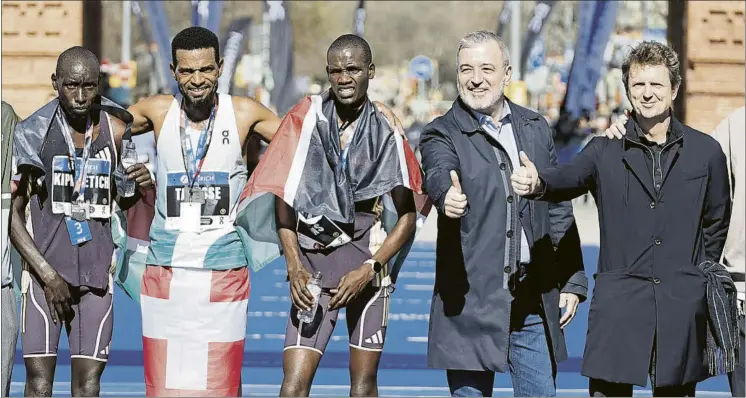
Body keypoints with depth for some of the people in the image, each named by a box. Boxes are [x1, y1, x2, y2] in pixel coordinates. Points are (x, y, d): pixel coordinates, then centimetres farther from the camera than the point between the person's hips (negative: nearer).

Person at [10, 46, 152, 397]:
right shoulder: (35, 133, -6)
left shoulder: (115, 131, 4)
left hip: (96, 275, 3)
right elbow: (12, 214, -4)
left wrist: (143, 185, -5)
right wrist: (48, 275, -10)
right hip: (44, 272, -3)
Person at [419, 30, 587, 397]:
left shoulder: (536, 129, 12)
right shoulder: (442, 134, -1)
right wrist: (447, 196, -49)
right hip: (471, 300, -4)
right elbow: (438, 173, -25)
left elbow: (559, 209, 15)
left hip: (534, 298, 4)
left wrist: (572, 281, 10)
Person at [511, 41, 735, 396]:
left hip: (683, 305, 1)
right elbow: (568, 178, -13)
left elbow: (716, 223, 16)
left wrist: (700, 273, 10)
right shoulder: (605, 150, 4)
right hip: (619, 303, -1)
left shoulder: (705, 151, 8)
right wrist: (537, 182, -35)